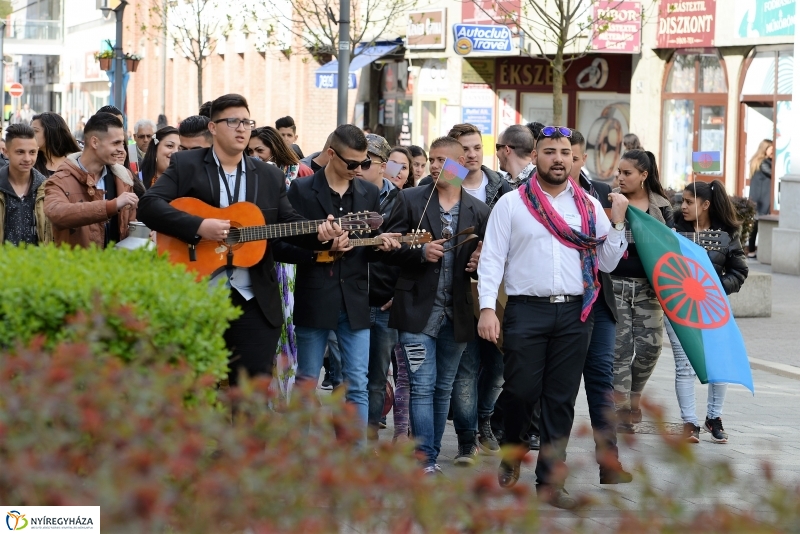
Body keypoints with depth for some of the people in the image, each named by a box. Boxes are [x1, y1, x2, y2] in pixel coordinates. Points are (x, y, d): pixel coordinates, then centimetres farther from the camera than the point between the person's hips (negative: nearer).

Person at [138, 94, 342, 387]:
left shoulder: (270, 176, 14)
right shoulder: (185, 165, 2)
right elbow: (149, 205, -9)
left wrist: (319, 234, -10)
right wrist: (198, 226, -20)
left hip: (254, 302, 3)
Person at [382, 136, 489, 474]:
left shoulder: (479, 211, 7)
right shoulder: (410, 200, 2)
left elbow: (484, 257, 12)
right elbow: (389, 249, -1)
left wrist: (479, 264, -11)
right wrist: (421, 253, -18)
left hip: (457, 313, 3)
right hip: (419, 309, -3)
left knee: (443, 388, 11)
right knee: (423, 386, -7)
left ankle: (431, 456, 19)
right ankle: (425, 460, -7)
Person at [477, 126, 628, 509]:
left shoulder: (589, 206, 11)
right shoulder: (511, 204, 3)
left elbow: (607, 262, 10)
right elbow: (491, 260, 0)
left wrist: (617, 222, -3)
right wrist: (487, 307, -11)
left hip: (574, 312, 2)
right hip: (526, 309, -2)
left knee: (561, 399, 3)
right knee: (521, 391, -3)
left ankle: (550, 481, 10)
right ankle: (512, 456, 26)